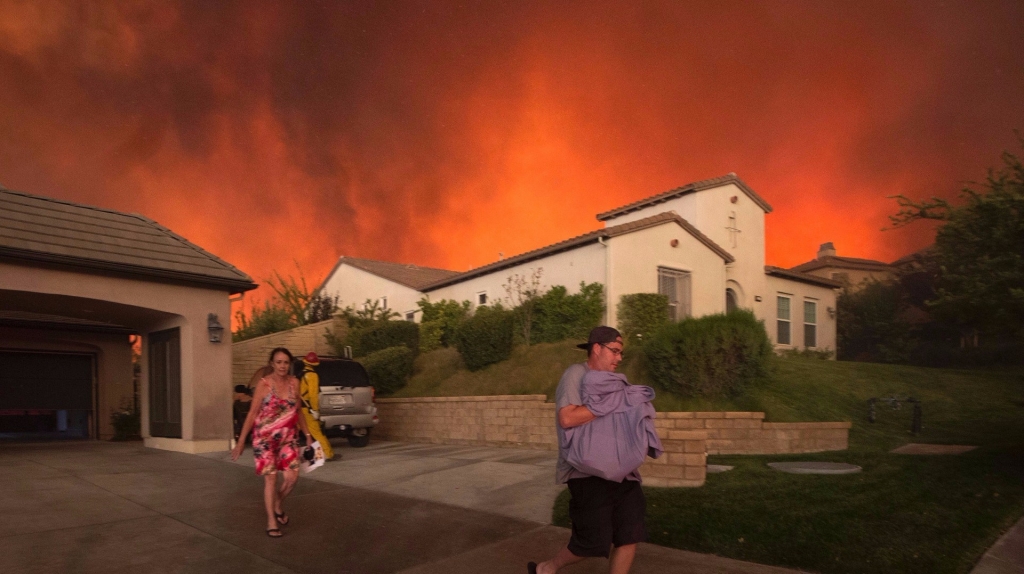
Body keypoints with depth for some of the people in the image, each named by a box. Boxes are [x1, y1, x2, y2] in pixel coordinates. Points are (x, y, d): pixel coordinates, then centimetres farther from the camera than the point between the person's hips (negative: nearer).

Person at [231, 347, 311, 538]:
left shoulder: (294, 383, 2)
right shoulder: (263, 384, -10)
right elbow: (252, 414, -8)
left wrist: (307, 434, 13)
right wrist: (241, 441, -9)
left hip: (288, 437, 4)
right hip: (265, 438, -4)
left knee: (292, 477, -3)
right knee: (270, 478, -3)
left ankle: (278, 506, 27)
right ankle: (271, 522, 10)